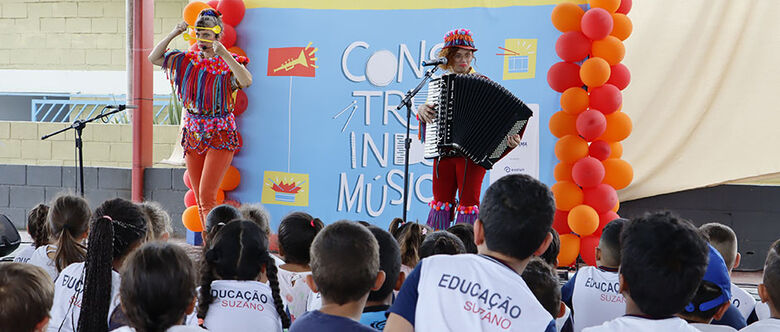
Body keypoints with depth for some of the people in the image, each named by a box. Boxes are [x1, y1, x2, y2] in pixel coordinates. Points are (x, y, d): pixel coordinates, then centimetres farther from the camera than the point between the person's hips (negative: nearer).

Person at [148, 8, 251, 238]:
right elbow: (154, 57, 9)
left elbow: (246, 81, -27)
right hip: (193, 135, 6)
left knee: (207, 196, -16)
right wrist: (173, 34, -3)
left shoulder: (228, 63, -7)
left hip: (219, 137, -5)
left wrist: (223, 53, -30)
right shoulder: (188, 61, 8)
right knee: (200, 200, 7)